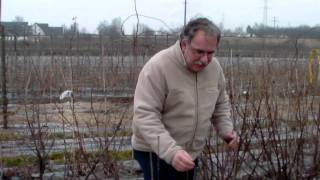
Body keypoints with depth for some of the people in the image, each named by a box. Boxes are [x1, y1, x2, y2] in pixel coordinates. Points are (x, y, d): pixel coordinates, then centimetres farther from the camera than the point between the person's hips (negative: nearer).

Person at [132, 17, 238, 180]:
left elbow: (220, 103, 13)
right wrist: (171, 151, -37)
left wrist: (226, 129, -4)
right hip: (156, 152, -6)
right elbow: (145, 115, -27)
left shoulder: (214, 67, -3)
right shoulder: (158, 67, -24)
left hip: (190, 152, 7)